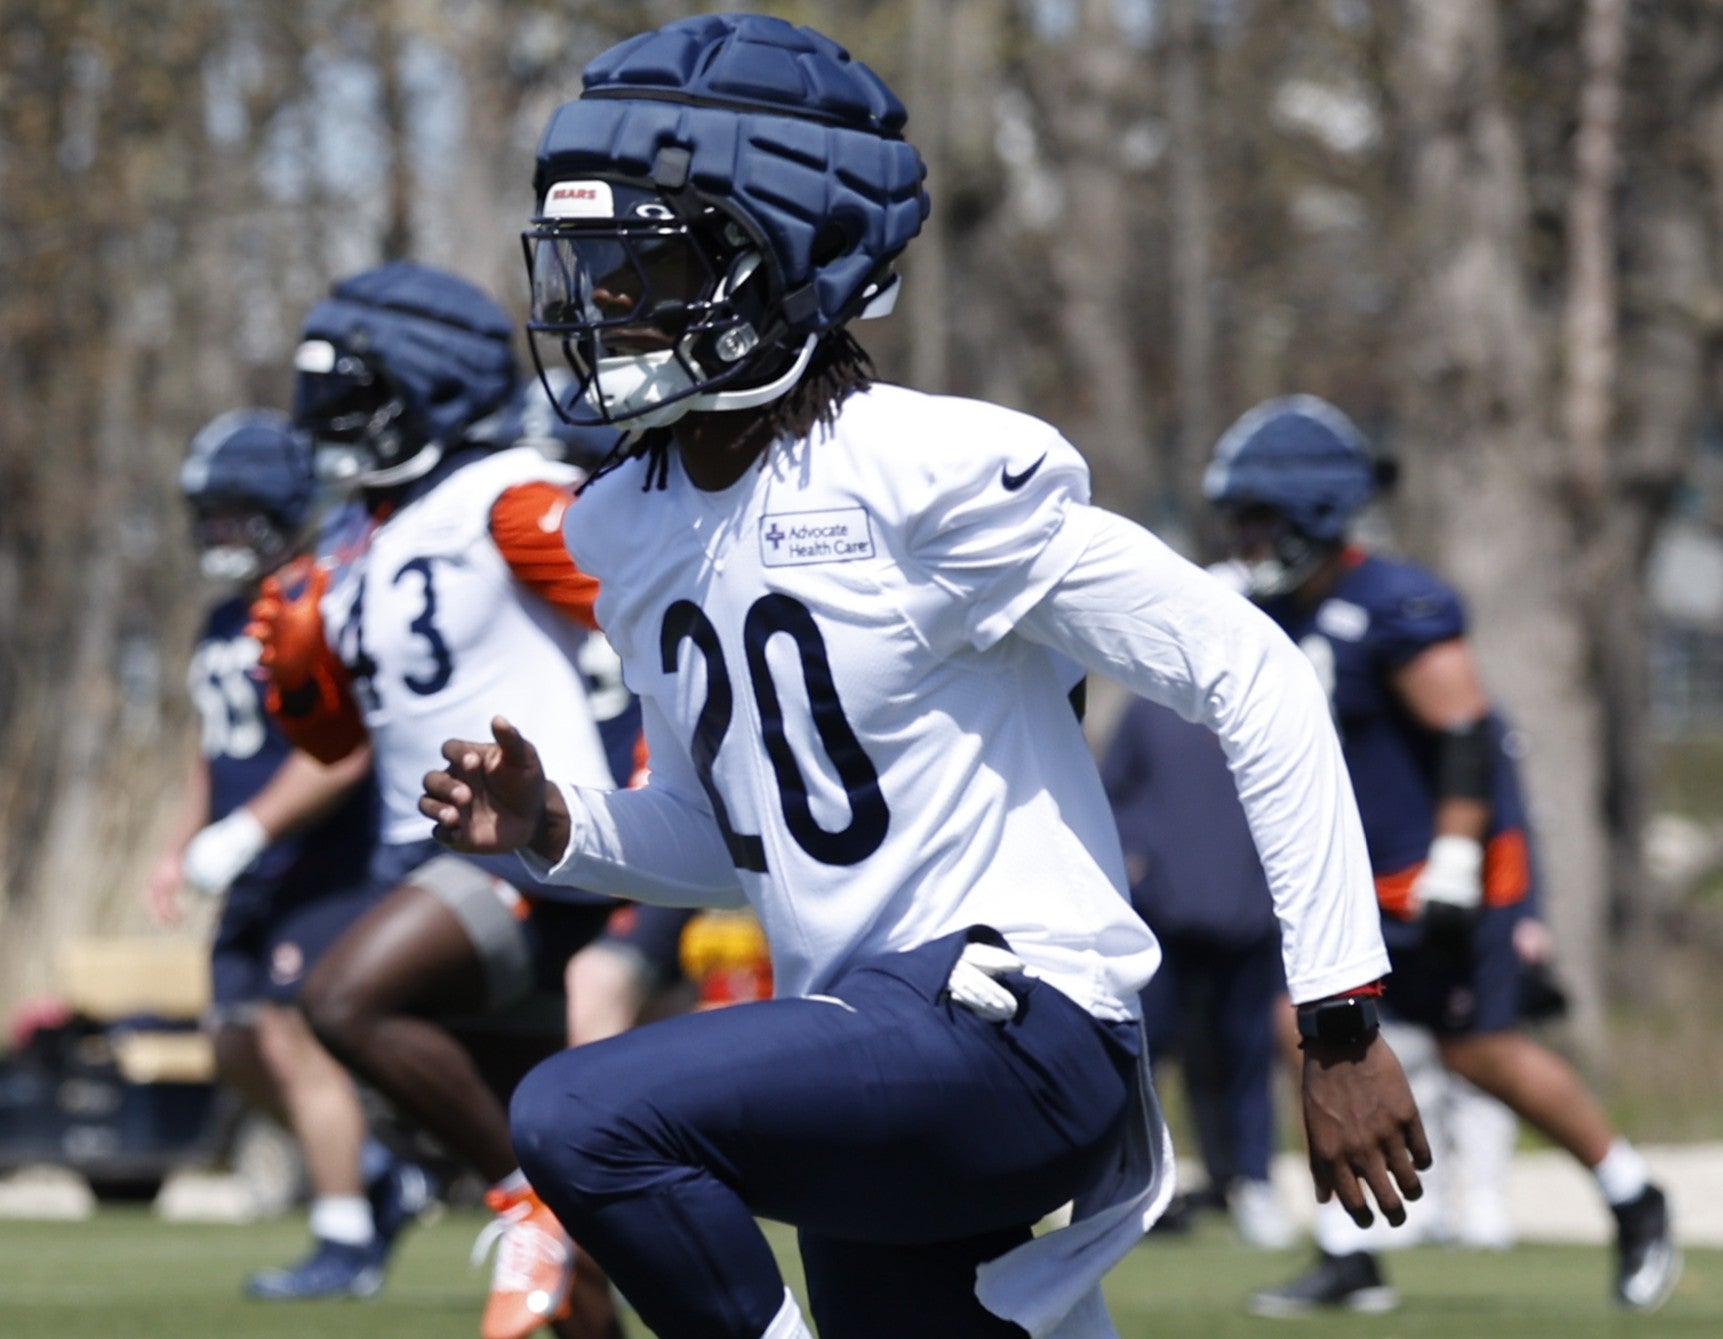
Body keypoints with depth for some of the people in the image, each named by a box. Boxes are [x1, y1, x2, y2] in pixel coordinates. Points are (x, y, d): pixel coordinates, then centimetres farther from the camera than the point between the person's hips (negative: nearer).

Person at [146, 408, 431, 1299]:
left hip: (327, 867, -9)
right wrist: (181, 849, 16)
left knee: (295, 1040, -11)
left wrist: (244, 834, -22)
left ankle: (345, 1246, -4)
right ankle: (382, 1180, 23)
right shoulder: (223, 627, 15)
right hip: (255, 885, 9)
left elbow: (341, 756, -22)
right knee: (239, 1047, 9)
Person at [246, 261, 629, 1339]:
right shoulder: (371, 553, 15)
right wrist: (297, 665, 3)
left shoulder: (509, 502, -11)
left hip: (534, 844, -10)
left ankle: (529, 1207, -12)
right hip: (428, 861, 10)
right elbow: (336, 734, 23)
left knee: (349, 1002, -27)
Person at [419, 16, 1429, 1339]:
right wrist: (556, 830, 3)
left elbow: (1257, 680, -14)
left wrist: (1341, 1024, -16)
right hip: (875, 1078, 8)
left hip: (1015, 1026, -8)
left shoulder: (928, 476, -14)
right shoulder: (632, 528, 10)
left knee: (582, 1117, -25)